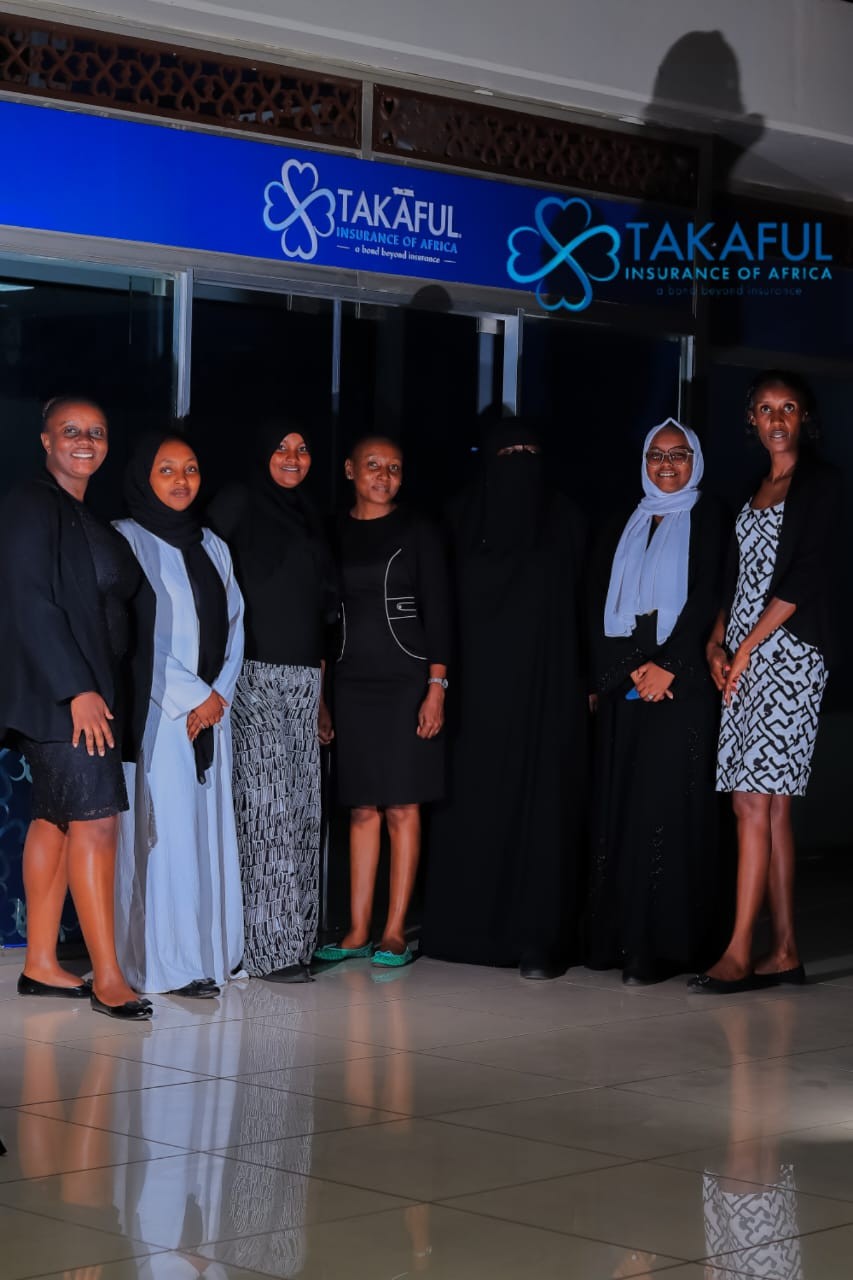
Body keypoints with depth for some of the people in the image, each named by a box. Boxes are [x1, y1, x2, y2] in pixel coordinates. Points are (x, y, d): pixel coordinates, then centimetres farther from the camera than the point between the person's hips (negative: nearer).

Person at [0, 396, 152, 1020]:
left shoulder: (91, 518, 19)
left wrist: (97, 689, 10)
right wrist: (77, 690, -20)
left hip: (90, 692, 9)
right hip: (56, 693, -9)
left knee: (57, 820, 9)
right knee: (96, 821, -12)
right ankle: (108, 978, -11)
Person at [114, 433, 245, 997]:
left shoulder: (213, 547, 16)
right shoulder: (127, 540, -3)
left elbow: (235, 625, 12)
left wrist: (219, 694, -3)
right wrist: (187, 696, -10)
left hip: (211, 710, 6)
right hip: (157, 711, -6)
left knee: (211, 824, 5)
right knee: (165, 829, -7)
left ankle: (216, 951, 10)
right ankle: (170, 964, -5)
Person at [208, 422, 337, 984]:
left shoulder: (309, 518, 19)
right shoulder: (238, 503, -1)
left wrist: (321, 697, 18)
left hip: (302, 679, 7)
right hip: (253, 674, -6)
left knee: (301, 808, 4)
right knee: (265, 804, -10)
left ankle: (296, 936, 9)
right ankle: (268, 945, -9)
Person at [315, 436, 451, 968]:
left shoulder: (417, 531, 0)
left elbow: (438, 610, -2)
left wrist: (437, 687, -10)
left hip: (406, 680, -3)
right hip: (352, 682, 3)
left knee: (402, 807, -2)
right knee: (362, 809, 5)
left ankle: (395, 932, 3)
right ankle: (359, 931, 8)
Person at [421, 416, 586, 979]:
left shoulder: (565, 520, 6)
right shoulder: (462, 516, 8)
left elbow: (581, 600, 6)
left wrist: (586, 678, -2)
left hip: (545, 690, -1)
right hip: (476, 685, 1)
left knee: (541, 807, -5)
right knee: (472, 803, 1)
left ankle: (539, 938, -4)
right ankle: (464, 928, 9)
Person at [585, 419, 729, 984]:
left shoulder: (709, 520, 5)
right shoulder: (623, 530, 17)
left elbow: (707, 599, -5)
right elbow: (599, 605, 8)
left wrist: (667, 667, -14)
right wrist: (628, 668, -7)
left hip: (681, 681, -4)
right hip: (622, 684, 4)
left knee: (667, 805, -9)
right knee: (618, 804, 1)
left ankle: (661, 944, -9)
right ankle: (615, 935, 3)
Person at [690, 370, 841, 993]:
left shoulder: (821, 482, -4)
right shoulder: (756, 491, 19)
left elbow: (802, 578, -12)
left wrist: (746, 649, -13)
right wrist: (717, 641, 1)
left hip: (789, 653, -8)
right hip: (745, 657, 8)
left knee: (754, 801, -13)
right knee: (772, 806, 6)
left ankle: (740, 953, -13)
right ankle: (785, 952, 10)